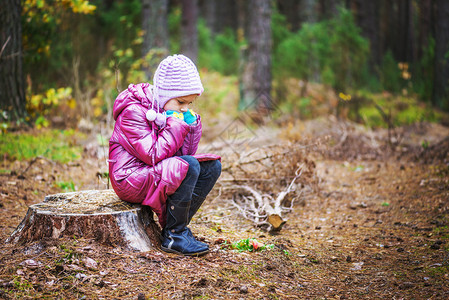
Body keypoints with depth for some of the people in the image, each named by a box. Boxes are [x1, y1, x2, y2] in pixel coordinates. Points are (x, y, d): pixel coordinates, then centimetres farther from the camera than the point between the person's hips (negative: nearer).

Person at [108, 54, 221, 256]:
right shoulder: (133, 111, -17)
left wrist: (192, 126, -8)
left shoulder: (171, 111, 8)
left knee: (212, 166, -3)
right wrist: (177, 125, -22)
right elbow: (153, 155, -25)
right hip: (131, 179, -8)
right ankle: (172, 236, -17)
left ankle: (179, 226, -5)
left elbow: (184, 154, 6)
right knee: (189, 166, -30)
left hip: (157, 174, 9)